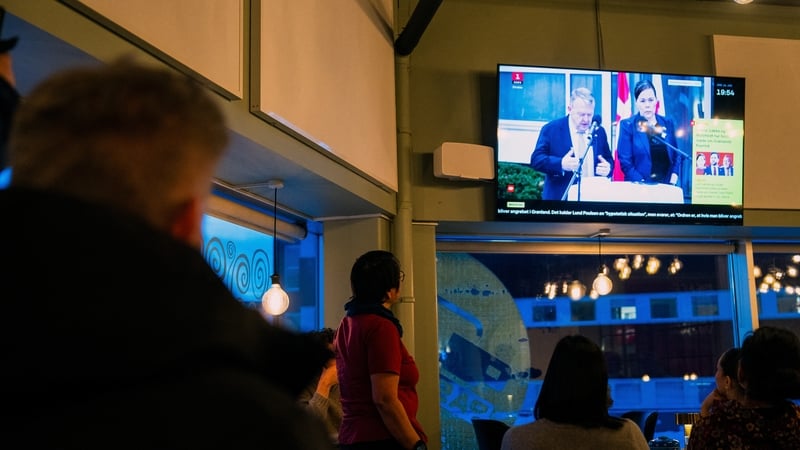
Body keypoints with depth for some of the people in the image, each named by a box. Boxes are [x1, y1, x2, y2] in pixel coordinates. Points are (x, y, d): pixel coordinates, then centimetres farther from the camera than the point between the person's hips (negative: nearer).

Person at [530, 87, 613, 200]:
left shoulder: (599, 131, 9)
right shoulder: (551, 129, -3)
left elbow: (609, 160, 14)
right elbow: (536, 159, -8)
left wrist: (608, 168, -10)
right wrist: (561, 164, -25)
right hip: (561, 196, -3)